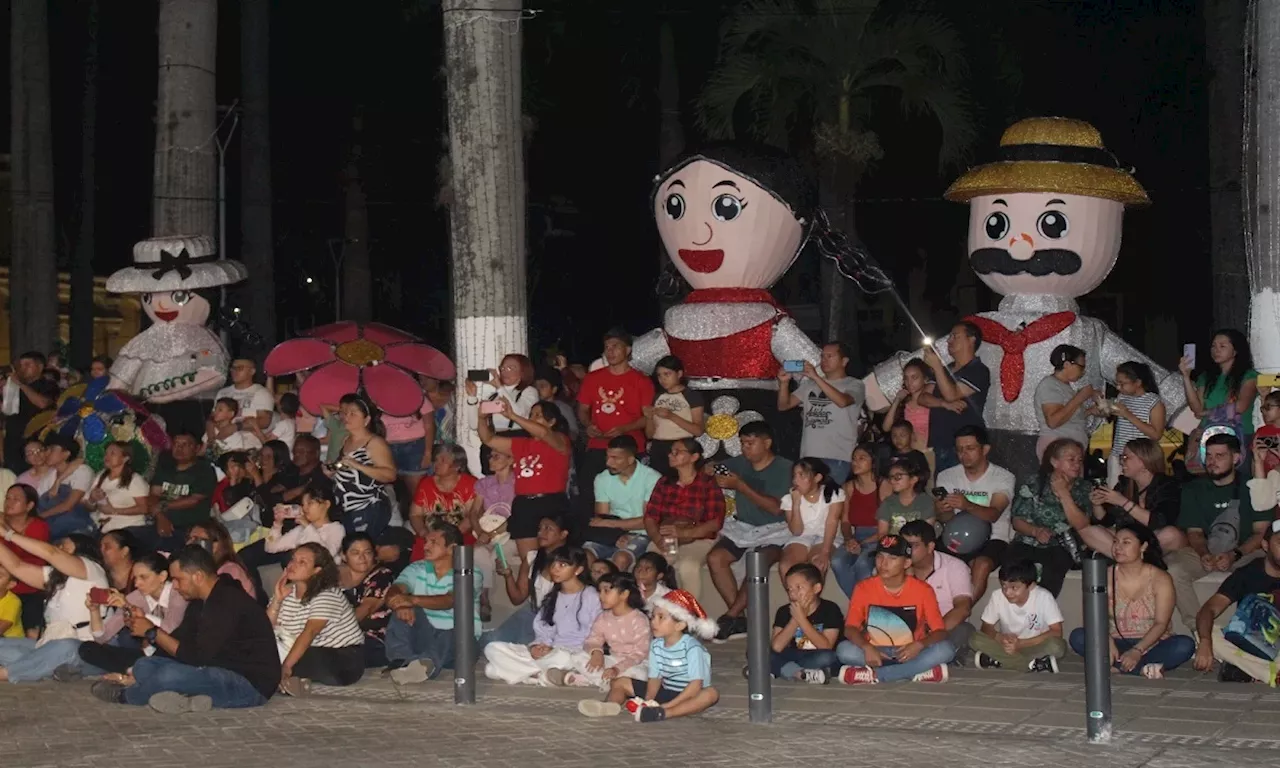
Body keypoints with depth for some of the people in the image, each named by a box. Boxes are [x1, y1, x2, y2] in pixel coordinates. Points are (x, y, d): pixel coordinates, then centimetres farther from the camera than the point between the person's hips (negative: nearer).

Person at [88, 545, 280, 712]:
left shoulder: (228, 603, -21)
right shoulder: (202, 603, 11)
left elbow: (197, 657, -21)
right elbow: (179, 642, 14)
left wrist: (153, 632, -14)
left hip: (253, 685, -10)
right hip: (222, 674, 10)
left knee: (170, 674, -28)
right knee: (144, 666, 3)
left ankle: (123, 696, 1)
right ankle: (188, 699, -20)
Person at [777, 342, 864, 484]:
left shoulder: (854, 385, 4)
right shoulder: (810, 384, 20)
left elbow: (842, 401, -18)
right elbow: (783, 405, 17)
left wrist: (816, 377, -21)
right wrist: (784, 382, -2)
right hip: (808, 456, 5)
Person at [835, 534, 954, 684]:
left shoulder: (922, 590, -5)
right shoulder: (864, 588, -3)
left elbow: (940, 631, -7)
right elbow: (850, 628, -7)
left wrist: (919, 645, -28)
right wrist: (867, 648, -28)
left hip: (910, 653, 0)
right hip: (875, 653, 0)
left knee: (946, 649, -29)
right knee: (843, 650, -30)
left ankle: (873, 675, -29)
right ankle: (918, 671, -28)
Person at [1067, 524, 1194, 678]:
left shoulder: (1160, 579, -5)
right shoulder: (1106, 577, 0)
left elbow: (1161, 623, -13)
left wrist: (1137, 651, -28)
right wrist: (1108, 643, -29)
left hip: (1152, 644, -1)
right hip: (1118, 643, 1)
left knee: (1185, 645, -31)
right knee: (1077, 637, -27)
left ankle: (1117, 665, -33)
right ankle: (1144, 669, -33)